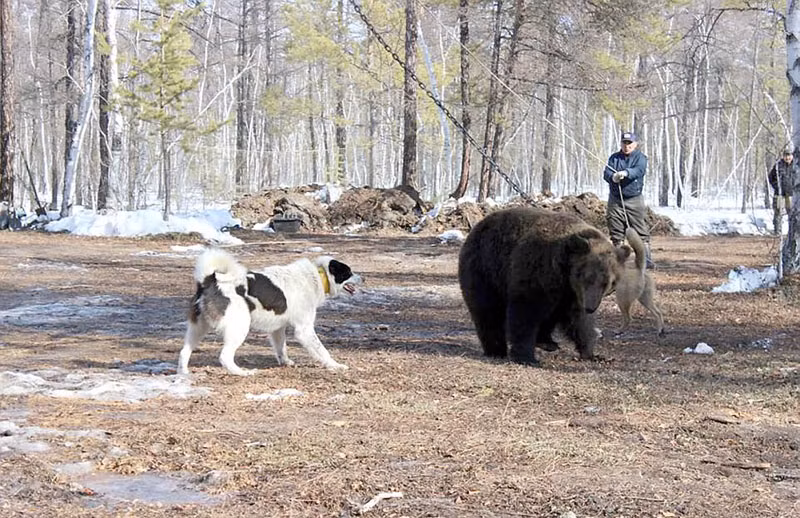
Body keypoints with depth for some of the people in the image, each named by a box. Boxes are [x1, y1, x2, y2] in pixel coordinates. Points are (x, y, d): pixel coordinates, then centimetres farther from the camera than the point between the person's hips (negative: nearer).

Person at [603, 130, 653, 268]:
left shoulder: (640, 157, 3)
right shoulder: (614, 158, 12)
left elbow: (639, 170, -18)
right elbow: (606, 173, -1)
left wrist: (625, 173, -39)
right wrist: (613, 177, -26)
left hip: (634, 200, -3)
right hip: (615, 200, 3)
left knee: (641, 231, -5)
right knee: (616, 233, 5)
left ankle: (647, 260, -2)